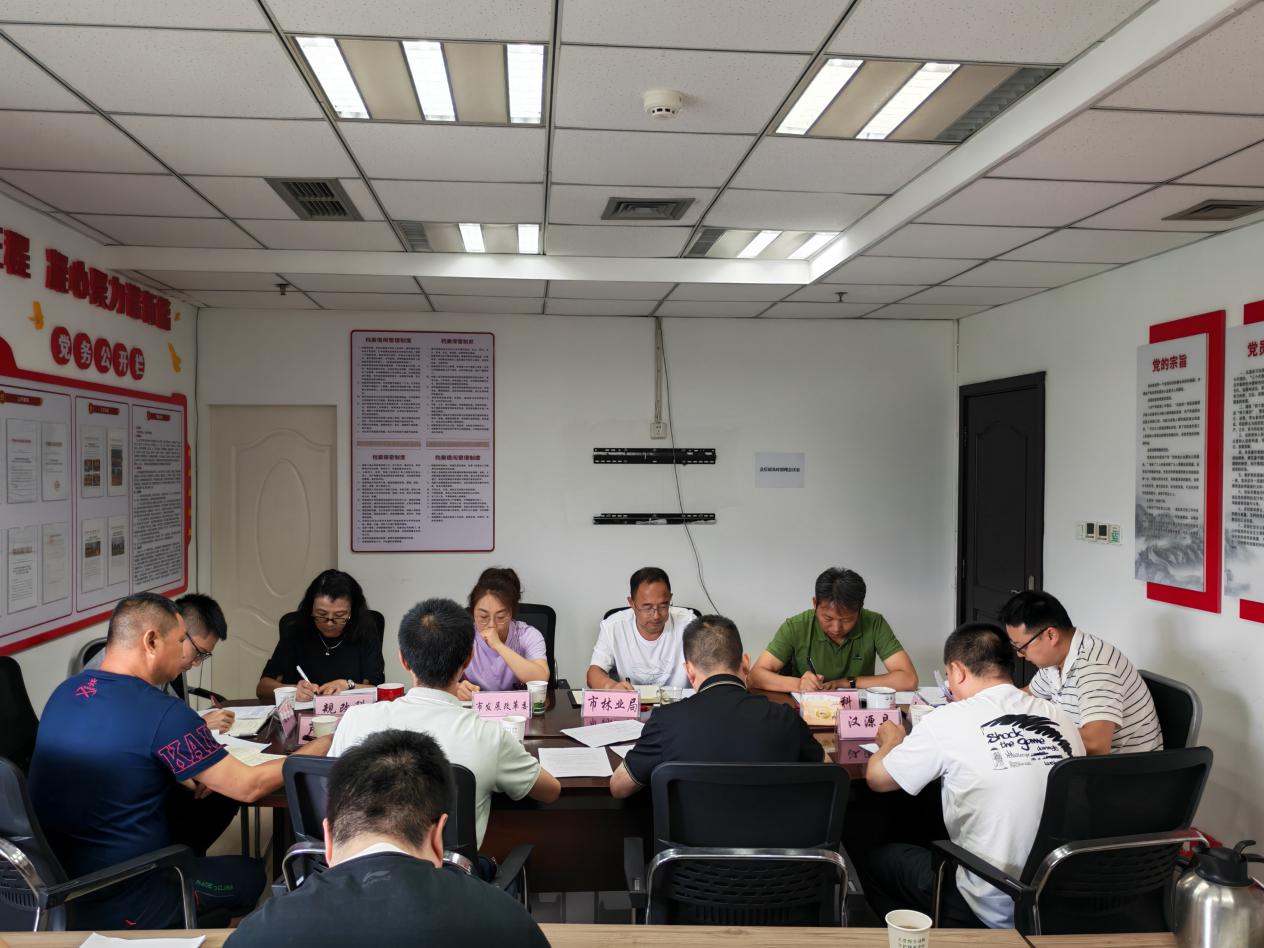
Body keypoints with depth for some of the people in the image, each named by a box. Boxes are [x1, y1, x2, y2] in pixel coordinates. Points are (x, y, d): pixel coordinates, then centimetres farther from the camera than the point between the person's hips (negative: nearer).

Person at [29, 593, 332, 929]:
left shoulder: (66, 691, 0)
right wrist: (318, 750, -3)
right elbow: (249, 786, -17)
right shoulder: (161, 712, -23)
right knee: (251, 873, 16)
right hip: (122, 905, -7)